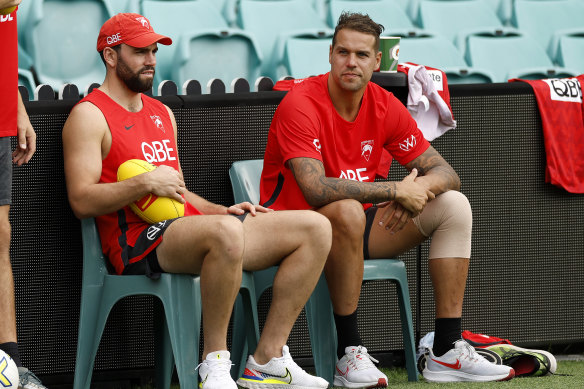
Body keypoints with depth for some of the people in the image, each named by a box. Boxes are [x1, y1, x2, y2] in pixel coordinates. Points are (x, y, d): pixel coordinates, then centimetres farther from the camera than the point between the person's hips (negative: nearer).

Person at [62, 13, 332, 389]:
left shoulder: (163, 114, 26)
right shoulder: (90, 115, 0)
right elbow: (82, 200, -11)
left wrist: (224, 210, 12)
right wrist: (146, 182, -19)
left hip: (189, 225, 9)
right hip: (141, 245, -9)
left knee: (316, 228, -2)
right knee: (226, 232, -41)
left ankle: (268, 359, -7)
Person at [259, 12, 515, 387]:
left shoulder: (385, 106, 0)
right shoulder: (300, 104, -20)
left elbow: (445, 173, 3)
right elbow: (316, 190, -33)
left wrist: (419, 188, -23)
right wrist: (397, 191, -28)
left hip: (355, 228, 7)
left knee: (454, 206, -5)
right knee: (347, 211, -39)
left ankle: (447, 352, -10)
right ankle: (348, 353, -31)